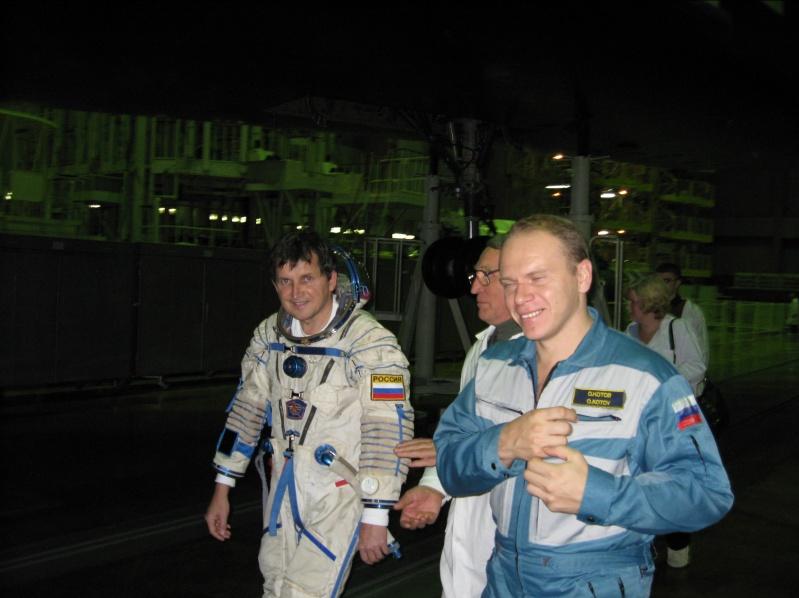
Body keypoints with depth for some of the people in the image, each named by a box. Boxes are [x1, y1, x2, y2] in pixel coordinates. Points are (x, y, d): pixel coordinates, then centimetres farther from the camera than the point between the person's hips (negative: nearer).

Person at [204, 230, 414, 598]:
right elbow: (247, 408, 9)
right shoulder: (269, 334, 0)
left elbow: (387, 431, -20)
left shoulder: (371, 343, -19)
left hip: (339, 494, -6)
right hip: (283, 489, 6)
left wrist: (375, 516, -19)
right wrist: (222, 488, 11)